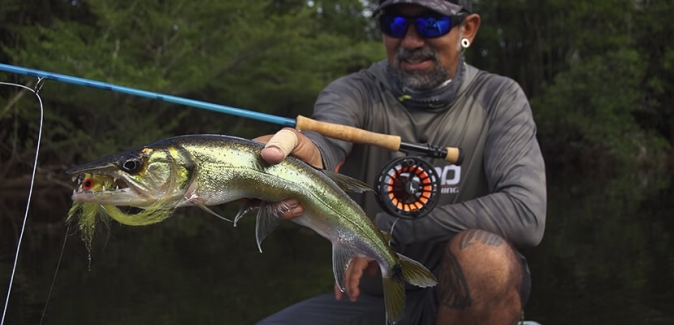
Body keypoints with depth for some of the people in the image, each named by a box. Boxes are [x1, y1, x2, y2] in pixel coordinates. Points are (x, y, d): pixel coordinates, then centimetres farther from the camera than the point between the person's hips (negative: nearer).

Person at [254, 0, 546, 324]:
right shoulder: (353, 93, -8)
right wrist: (303, 154, -58)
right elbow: (322, 145, -32)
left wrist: (388, 228, -25)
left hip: (472, 297, -1)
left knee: (481, 252, -33)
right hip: (368, 294, 1)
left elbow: (526, 214, -25)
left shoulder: (498, 99, -9)